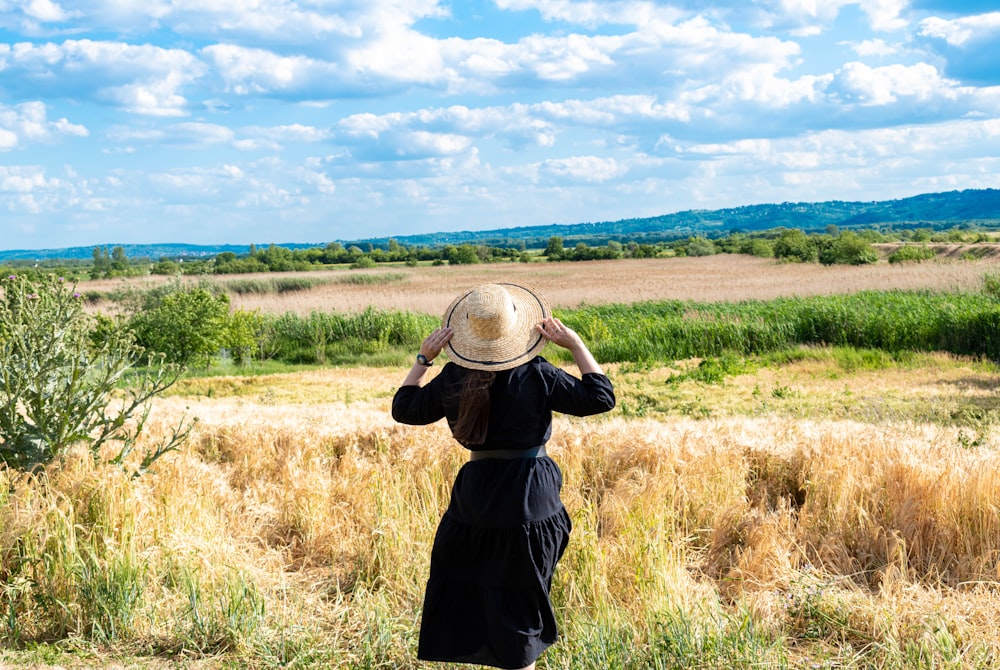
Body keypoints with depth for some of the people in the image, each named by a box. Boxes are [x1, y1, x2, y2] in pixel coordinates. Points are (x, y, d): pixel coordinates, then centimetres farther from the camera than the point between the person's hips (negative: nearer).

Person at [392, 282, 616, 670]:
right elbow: (600, 397, -7)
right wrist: (576, 345, -2)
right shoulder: (537, 375, -12)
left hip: (475, 497, 2)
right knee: (519, 603, 10)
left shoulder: (453, 379, -4)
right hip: (531, 501, -1)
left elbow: (404, 408, 9)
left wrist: (423, 359, 14)